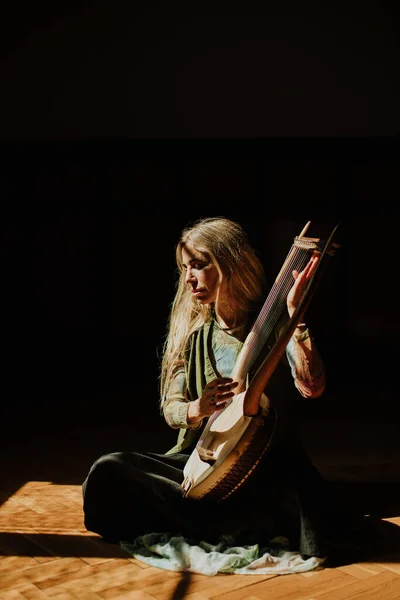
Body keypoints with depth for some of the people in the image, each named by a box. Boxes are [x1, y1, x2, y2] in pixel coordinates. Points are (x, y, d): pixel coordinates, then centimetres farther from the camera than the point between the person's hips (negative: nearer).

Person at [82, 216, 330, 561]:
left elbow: (312, 387, -21)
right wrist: (197, 409, -20)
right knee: (109, 471, -18)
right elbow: (171, 409, 3)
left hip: (269, 467, -4)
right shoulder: (193, 333, 7)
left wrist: (296, 315, -30)